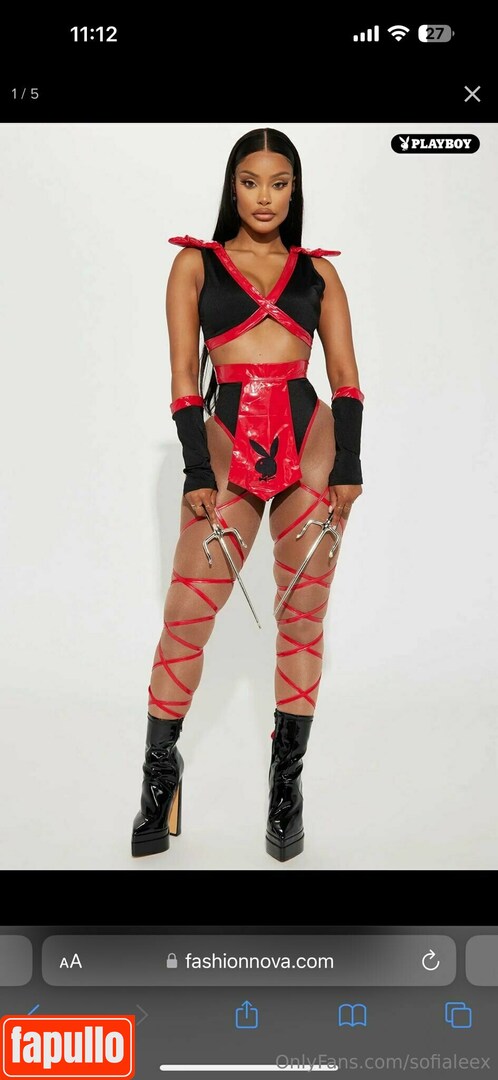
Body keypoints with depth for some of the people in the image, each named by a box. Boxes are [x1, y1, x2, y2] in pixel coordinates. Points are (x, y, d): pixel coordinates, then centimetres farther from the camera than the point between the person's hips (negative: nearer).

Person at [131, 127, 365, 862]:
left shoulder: (318, 270, 13)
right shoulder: (196, 262, 10)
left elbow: (345, 375, 8)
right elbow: (184, 376, 2)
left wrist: (348, 464, -5)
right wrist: (197, 472, -7)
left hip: (312, 443, 2)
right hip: (228, 447, -1)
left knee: (303, 615, 2)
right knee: (186, 614, -7)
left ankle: (287, 782, 13)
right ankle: (160, 773, 10)